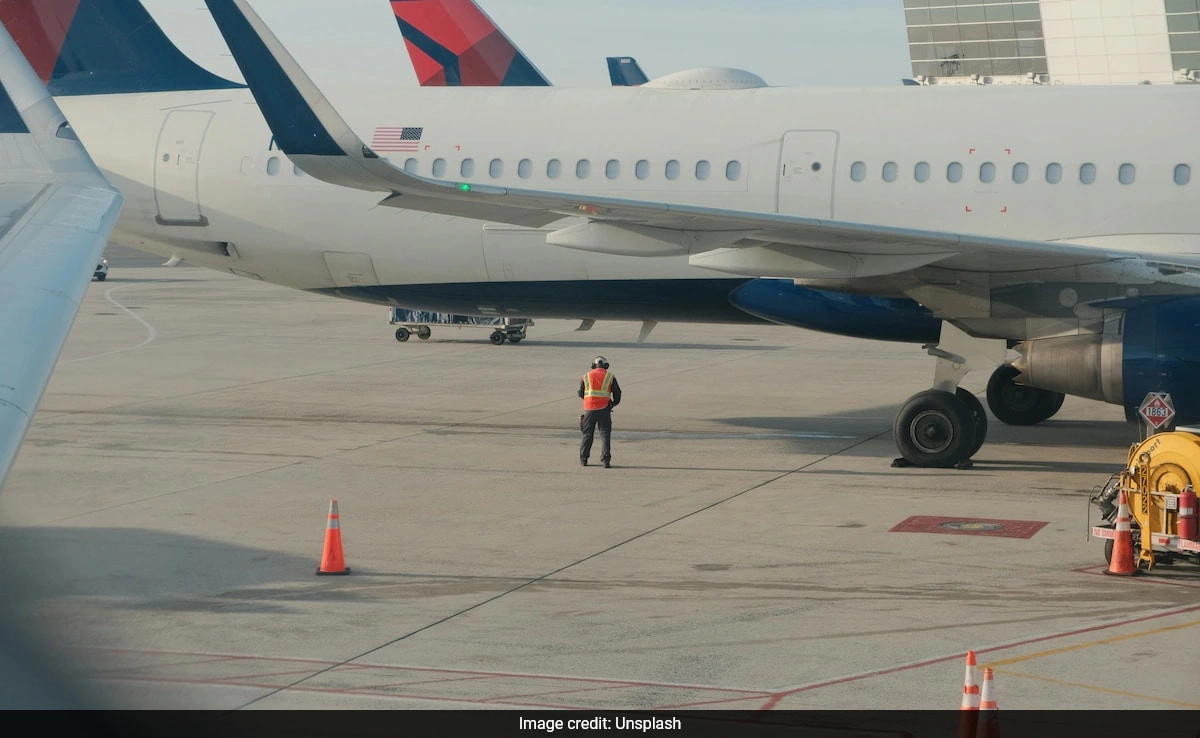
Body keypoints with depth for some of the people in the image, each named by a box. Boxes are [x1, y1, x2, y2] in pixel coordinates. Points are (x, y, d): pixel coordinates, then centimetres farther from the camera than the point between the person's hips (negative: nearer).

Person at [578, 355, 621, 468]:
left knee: (587, 435, 11)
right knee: (605, 435, 3)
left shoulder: (586, 377, 6)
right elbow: (617, 393, 5)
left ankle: (583, 459, 14)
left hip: (589, 409, 1)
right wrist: (614, 403, 24)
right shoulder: (610, 377, 3)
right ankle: (606, 459, -6)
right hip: (604, 409, -1)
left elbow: (581, 393, 12)